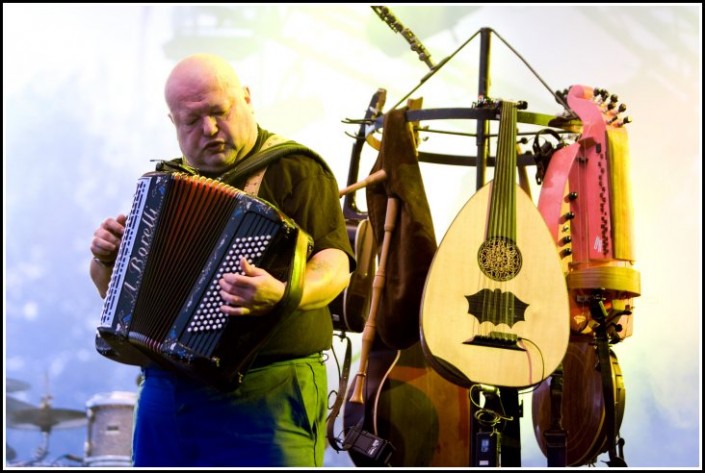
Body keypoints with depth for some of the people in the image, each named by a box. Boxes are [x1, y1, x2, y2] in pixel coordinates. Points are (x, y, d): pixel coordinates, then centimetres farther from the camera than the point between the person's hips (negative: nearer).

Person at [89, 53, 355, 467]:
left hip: (265, 391, -6)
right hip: (164, 393, 6)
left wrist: (284, 294, -34)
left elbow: (334, 265, -14)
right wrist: (106, 259, 3)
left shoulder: (294, 170, -1)